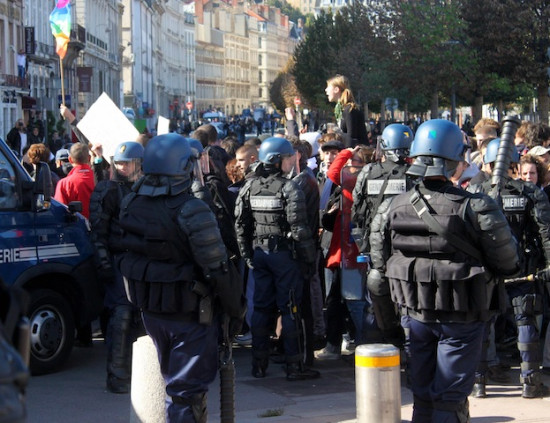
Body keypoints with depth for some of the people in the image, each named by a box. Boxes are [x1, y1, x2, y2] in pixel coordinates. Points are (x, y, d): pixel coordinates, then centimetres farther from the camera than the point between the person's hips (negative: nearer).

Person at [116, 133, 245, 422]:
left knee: (173, 379, 23)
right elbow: (217, 269, -22)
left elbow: (127, 254, 7)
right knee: (188, 388, 2)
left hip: (149, 311, 7)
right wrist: (236, 310, -9)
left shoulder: (130, 204, -2)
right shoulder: (191, 211, -24)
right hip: (189, 314, -7)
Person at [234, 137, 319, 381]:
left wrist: (247, 254, 15)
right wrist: (309, 258, -8)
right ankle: (294, 366, 3)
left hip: (259, 253, 6)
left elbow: (240, 224, 8)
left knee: (262, 307, 11)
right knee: (290, 308, 0)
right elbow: (299, 229, -16)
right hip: (285, 254, -6)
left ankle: (259, 364, 15)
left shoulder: (249, 187, 5)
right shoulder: (289, 189, -13)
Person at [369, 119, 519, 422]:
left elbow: (380, 265, 3)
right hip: (461, 317, -4)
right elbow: (508, 263, -12)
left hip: (417, 314, 4)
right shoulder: (476, 209, -20)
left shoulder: (390, 209, -6)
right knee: (451, 397, 4)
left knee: (422, 393, 18)